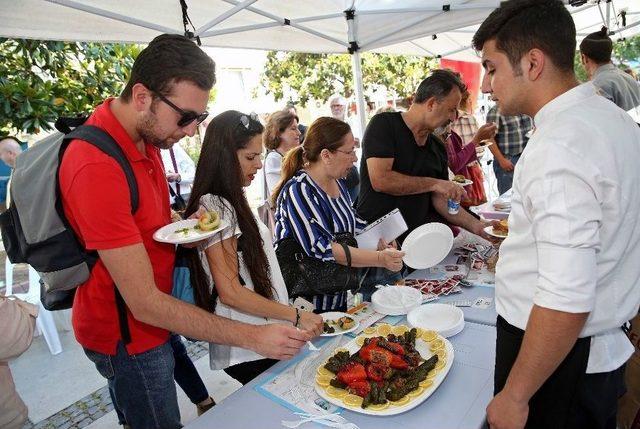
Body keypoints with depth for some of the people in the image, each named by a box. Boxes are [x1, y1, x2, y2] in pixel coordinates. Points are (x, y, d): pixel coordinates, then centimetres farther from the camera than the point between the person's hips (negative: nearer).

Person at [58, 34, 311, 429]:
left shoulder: (144, 134, -3)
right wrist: (252, 337, -30)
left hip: (156, 316, 8)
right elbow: (145, 304, -29)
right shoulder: (97, 167, -31)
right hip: (128, 336, -8)